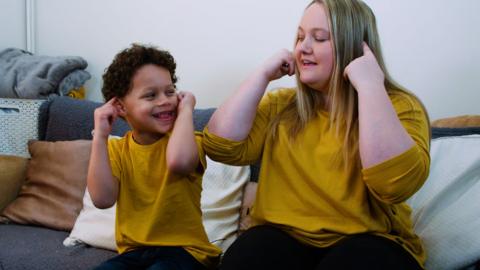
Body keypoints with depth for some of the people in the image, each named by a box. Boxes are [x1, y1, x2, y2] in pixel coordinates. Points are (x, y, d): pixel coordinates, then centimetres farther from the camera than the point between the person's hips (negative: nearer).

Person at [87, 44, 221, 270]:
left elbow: (178, 161, -34)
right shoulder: (116, 149, 5)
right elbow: (103, 199, -12)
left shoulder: (188, 141, -7)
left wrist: (186, 109, -18)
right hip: (134, 251, 3)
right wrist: (100, 136, -13)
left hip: (184, 249, -3)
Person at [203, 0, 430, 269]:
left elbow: (396, 184, -21)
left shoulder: (400, 106, -2)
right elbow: (221, 147, -2)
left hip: (367, 242, -2)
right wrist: (263, 75, -3)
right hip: (284, 236, 3)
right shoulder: (280, 106, 11)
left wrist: (369, 85, -20)